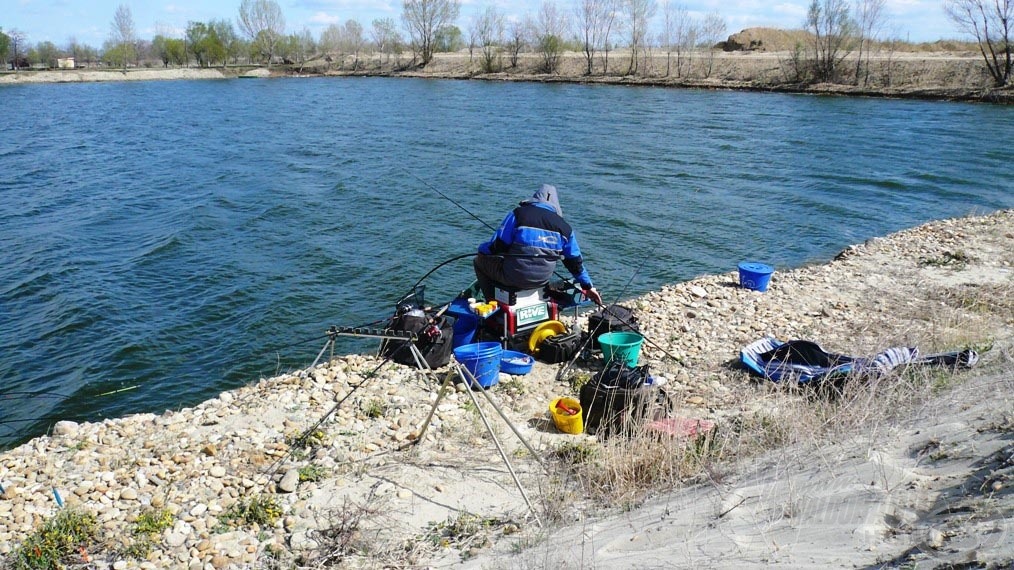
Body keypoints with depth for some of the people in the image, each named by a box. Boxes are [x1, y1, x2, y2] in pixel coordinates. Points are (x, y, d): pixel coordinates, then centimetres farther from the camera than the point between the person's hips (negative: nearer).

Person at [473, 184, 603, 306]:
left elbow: (498, 246, -9)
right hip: (542, 280, 5)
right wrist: (588, 286, 26)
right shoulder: (564, 227, 6)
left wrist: (482, 248, 14)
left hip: (514, 276, -5)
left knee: (480, 260, 19)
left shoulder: (518, 213, -7)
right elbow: (575, 261, 13)